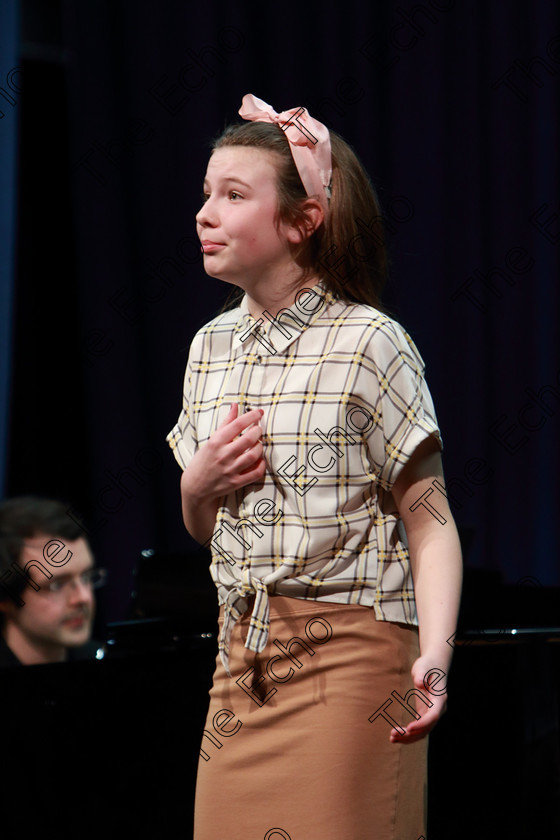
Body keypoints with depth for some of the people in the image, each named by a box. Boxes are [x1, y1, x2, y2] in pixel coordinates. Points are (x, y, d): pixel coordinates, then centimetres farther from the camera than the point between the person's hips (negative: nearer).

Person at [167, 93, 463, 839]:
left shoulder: (367, 342, -8)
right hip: (244, 656, 6)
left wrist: (434, 653, -26)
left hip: (350, 650, -6)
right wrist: (200, 482, -2)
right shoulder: (211, 346, 11)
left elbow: (430, 523, -12)